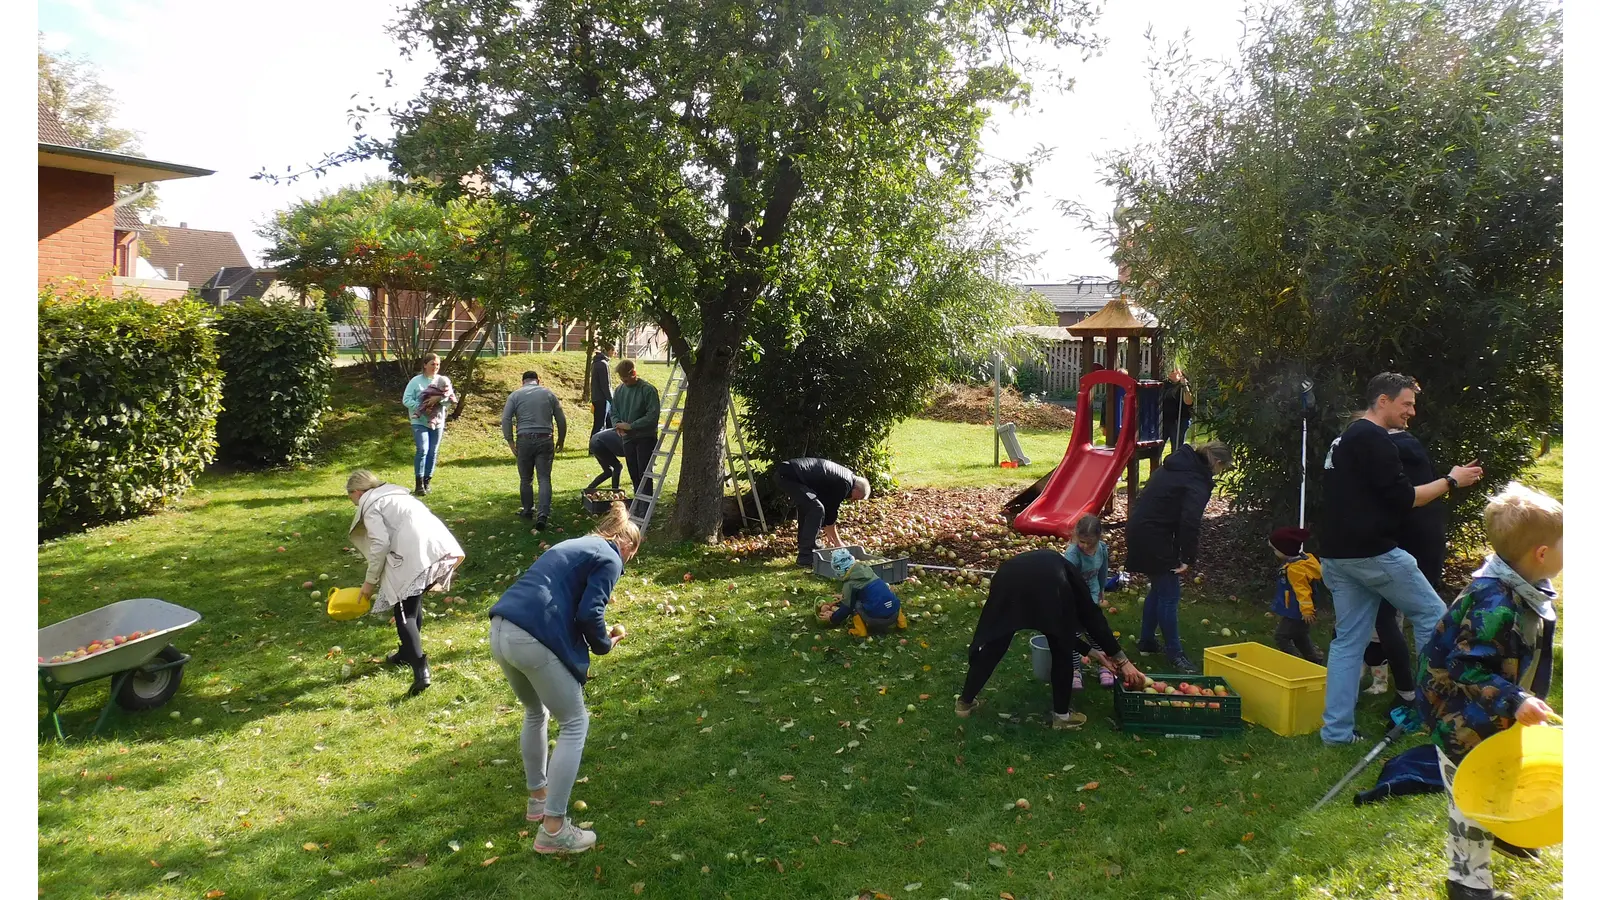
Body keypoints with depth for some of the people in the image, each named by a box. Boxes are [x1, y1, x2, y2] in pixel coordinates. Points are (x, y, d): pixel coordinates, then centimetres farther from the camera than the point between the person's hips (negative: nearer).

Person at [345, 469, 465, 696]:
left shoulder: (370, 504, 9)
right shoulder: (395, 494, 33)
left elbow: (381, 543, -4)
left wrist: (370, 581, 5)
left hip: (414, 554, -8)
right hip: (437, 544, 8)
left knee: (405, 612, -3)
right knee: (412, 600, 27)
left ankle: (420, 670, -16)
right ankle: (408, 652, 41)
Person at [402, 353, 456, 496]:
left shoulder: (443, 380, 7)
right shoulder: (416, 381, -2)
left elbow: (451, 399, -2)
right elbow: (406, 400, -6)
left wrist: (439, 399, -21)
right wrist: (422, 408, -19)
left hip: (437, 422, 3)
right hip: (420, 421, -3)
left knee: (433, 452, 6)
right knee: (423, 450, -16)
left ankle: (428, 481, 18)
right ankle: (419, 484, -11)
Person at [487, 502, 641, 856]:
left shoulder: (574, 546, 27)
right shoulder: (609, 559, 2)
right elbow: (588, 614, -8)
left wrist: (596, 634, 28)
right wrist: (606, 643, 10)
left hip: (500, 630, 9)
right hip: (533, 640, -9)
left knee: (536, 712, 30)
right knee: (575, 723, 7)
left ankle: (537, 797, 43)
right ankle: (553, 829, 7)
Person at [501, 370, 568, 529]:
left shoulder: (515, 395, 6)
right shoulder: (549, 393, 10)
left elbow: (505, 419, -2)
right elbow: (561, 419, 10)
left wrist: (510, 441, 2)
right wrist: (561, 439, 20)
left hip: (524, 440, 0)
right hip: (545, 440, 0)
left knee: (525, 479, 15)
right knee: (544, 478, -1)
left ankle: (527, 511, 28)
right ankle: (543, 515, -14)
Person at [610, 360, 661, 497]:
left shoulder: (648, 389, -13)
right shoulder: (619, 390, 6)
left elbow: (653, 415, -18)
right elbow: (613, 411, 14)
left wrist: (630, 426, -20)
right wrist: (618, 424, -8)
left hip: (645, 437, -6)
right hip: (627, 438, 6)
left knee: (644, 474, -9)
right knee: (634, 475, 13)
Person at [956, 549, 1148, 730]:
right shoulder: (1068, 573, 37)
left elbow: (1060, 631, 48)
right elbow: (1092, 617, 31)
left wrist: (1092, 652, 54)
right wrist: (1123, 661, 34)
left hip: (1008, 578, 3)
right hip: (1047, 587, -3)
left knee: (992, 646, 20)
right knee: (1062, 652, 21)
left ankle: (965, 702, 33)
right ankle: (1062, 715, 31)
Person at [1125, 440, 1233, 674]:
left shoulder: (1175, 465, 12)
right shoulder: (1198, 482, -16)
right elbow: (1190, 522, -25)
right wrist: (1188, 557, -17)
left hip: (1139, 528, 10)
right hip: (1154, 537, -10)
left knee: (1158, 589, 22)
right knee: (1170, 595, -1)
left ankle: (1147, 642, 32)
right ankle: (1175, 654, 7)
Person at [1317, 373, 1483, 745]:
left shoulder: (1344, 439, 20)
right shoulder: (1374, 440, -12)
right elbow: (1403, 498, -14)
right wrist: (1451, 481, -3)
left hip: (1336, 555, 9)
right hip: (1373, 553, -9)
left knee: (1348, 640, 9)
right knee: (1432, 615, 8)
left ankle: (1336, 730, 8)